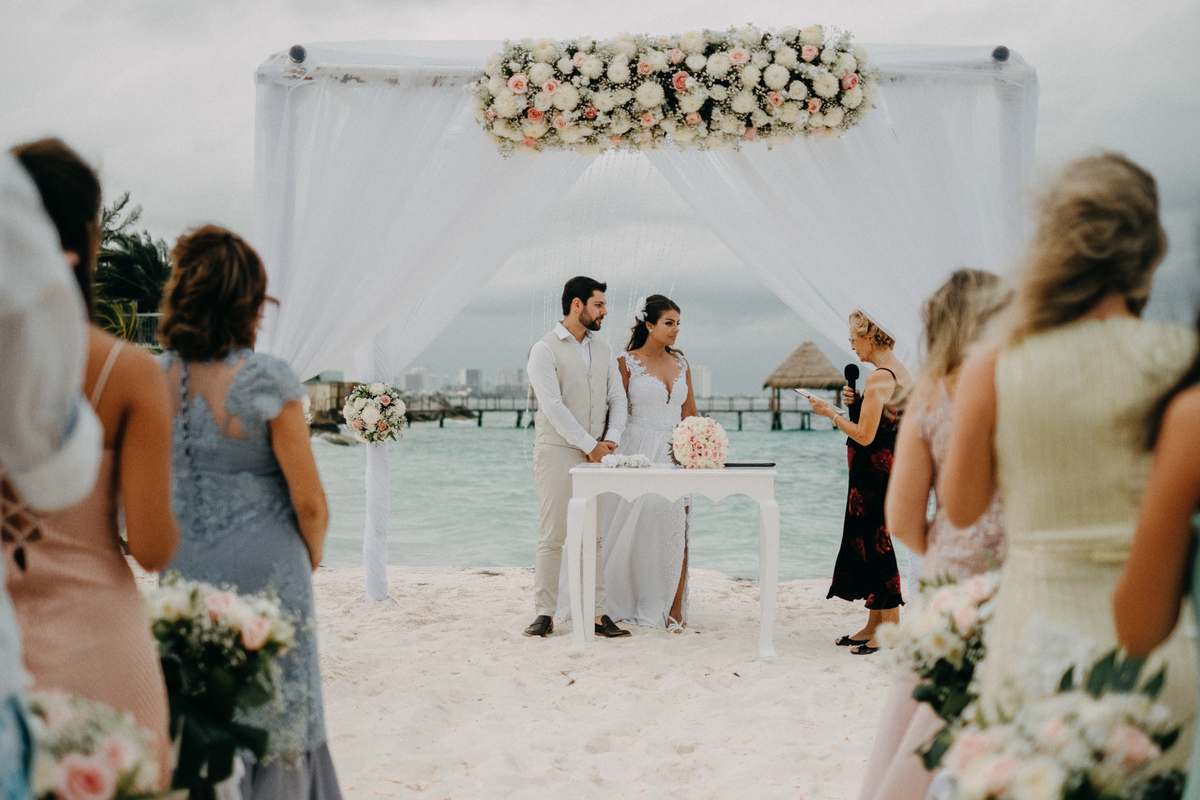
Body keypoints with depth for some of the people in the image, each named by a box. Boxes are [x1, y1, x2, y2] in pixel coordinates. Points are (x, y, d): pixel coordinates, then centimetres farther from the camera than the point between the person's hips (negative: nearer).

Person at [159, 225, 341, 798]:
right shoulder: (267, 381, -16)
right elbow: (310, 502, -12)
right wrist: (311, 560, 7)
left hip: (182, 579, 4)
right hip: (264, 579, -4)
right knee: (275, 720, 11)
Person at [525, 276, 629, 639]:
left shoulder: (603, 351, 15)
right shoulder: (545, 350, -5)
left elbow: (617, 397, 12)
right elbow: (553, 405, -13)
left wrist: (611, 439, -5)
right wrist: (589, 445, -14)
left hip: (596, 456, 5)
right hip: (557, 454, -5)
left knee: (593, 537, 5)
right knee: (552, 537, -5)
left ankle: (597, 613, 7)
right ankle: (544, 614, 1)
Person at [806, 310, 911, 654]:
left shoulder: (879, 378, -18)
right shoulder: (901, 373, 12)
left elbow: (865, 436, -20)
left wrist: (831, 413, -9)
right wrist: (858, 403, 9)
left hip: (874, 471, -10)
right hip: (889, 468, 10)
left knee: (876, 545, -3)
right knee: (867, 544, 14)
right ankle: (874, 625, 21)